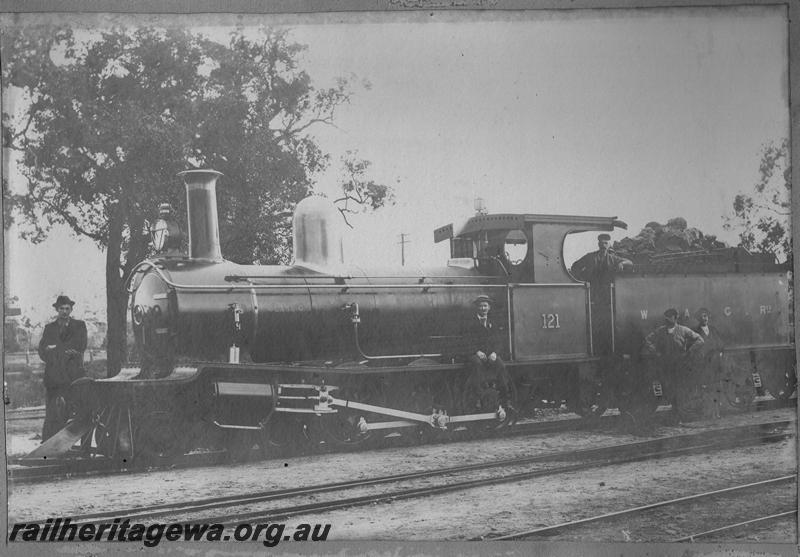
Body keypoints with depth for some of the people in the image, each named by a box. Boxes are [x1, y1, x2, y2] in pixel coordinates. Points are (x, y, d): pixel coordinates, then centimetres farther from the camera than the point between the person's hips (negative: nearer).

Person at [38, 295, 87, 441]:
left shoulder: (79, 325, 13)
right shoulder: (49, 328, 18)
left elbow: (80, 346, 1)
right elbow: (43, 352, 9)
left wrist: (55, 349, -1)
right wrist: (64, 351, -6)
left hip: (73, 376, -1)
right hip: (53, 377, 1)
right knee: (52, 414, -6)